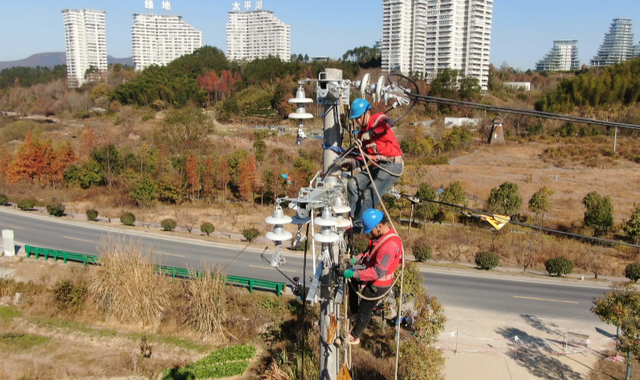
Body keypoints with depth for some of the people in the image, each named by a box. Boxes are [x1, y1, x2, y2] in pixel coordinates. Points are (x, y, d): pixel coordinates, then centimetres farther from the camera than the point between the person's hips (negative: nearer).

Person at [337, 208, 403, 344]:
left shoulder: (389, 245, -36)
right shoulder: (382, 234, -5)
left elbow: (378, 272, -35)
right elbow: (370, 252, 10)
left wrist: (352, 274, -33)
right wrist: (355, 259, -7)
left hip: (378, 284, -10)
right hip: (373, 276, 10)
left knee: (364, 311, 10)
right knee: (352, 282, 30)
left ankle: (353, 337, 33)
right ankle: (354, 312, 47)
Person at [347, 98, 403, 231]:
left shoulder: (378, 119, -5)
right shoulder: (362, 132, 17)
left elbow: (389, 122, -31)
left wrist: (371, 133, -26)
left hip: (392, 166, -8)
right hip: (376, 165, 8)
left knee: (370, 195, -15)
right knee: (353, 184, -8)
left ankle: (358, 225, -3)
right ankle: (354, 219, -1)